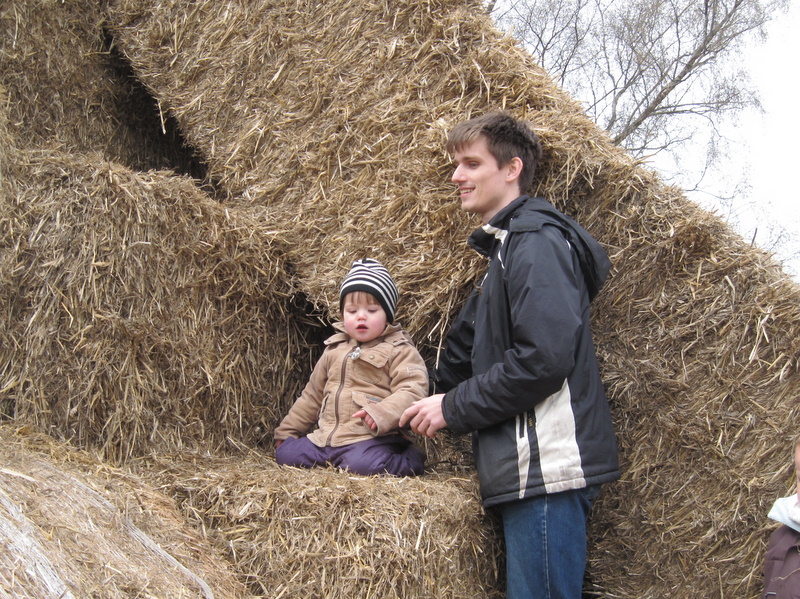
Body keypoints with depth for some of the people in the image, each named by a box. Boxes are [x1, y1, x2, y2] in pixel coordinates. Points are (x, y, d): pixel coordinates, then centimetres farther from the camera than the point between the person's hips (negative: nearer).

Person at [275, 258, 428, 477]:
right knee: (285, 453, -9)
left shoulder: (399, 351, 0)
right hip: (324, 438, 6)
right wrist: (286, 431, 26)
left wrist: (382, 413, -31)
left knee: (361, 464, -34)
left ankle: (410, 460, -6)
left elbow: (412, 390, -13)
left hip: (372, 439, -6)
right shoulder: (334, 349, 19)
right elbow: (313, 394, 27)